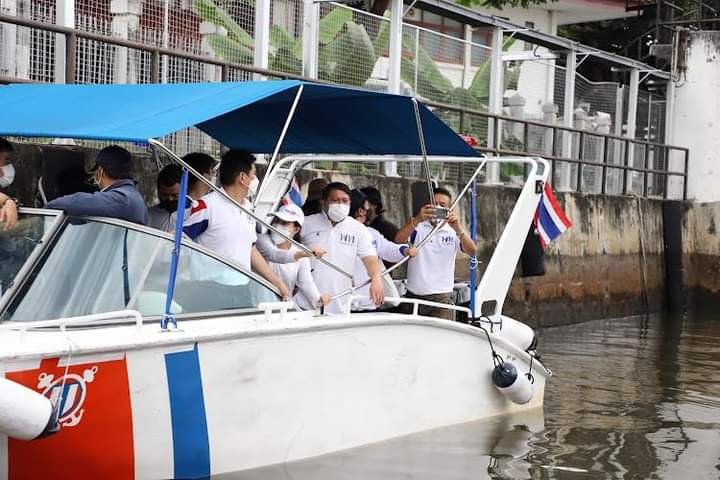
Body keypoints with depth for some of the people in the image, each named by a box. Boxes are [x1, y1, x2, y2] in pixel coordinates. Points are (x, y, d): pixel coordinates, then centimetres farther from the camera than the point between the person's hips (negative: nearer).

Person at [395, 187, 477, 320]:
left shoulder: (453, 231, 4)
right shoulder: (418, 227, 4)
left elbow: (471, 251, -12)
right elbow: (398, 240, -14)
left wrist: (458, 229, -30)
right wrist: (416, 220, -32)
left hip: (441, 296, -1)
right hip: (413, 295, 1)